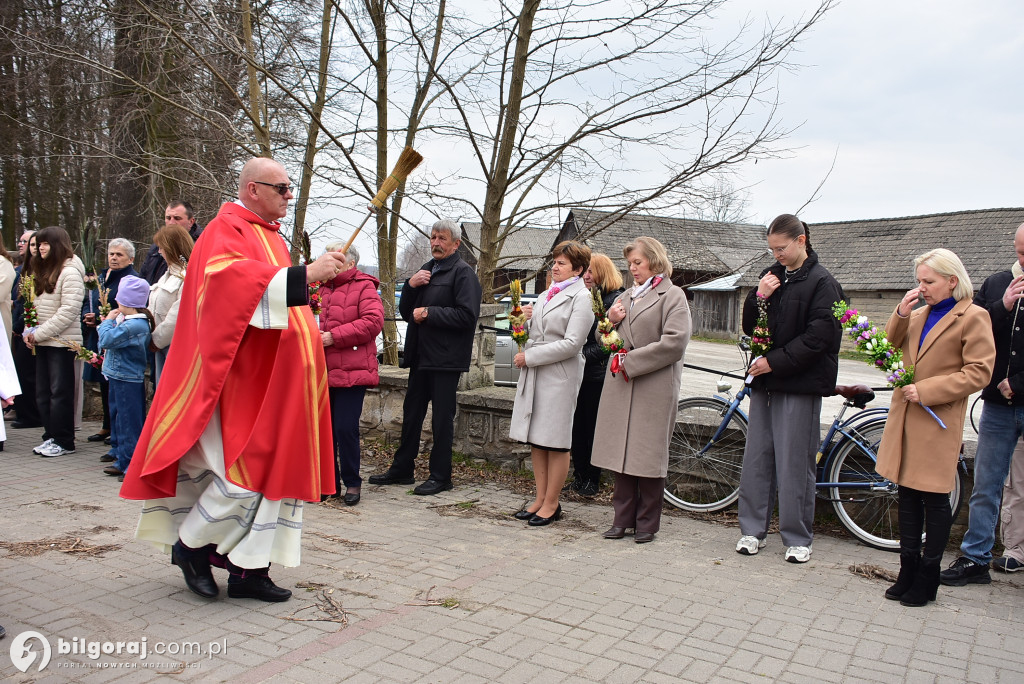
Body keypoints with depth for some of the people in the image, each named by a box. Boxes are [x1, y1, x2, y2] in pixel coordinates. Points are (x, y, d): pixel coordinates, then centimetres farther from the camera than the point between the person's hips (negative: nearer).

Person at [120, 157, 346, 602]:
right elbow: (226, 275, -30)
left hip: (273, 380, 9)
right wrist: (304, 274, -35)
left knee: (272, 467, 7)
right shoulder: (226, 230, -9)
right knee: (244, 472, -9)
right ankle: (190, 545, 15)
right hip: (242, 378, -9)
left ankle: (248, 569, 15)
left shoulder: (270, 237, 19)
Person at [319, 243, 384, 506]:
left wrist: (334, 337, -16)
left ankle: (352, 483, 9)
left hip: (351, 373, -7)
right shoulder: (323, 289, 19)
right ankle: (330, 483, 20)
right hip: (323, 373, 7)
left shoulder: (364, 288, -2)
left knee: (346, 429, -7)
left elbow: (373, 322, -15)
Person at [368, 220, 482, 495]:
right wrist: (410, 285, -2)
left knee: (442, 418, 0)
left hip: (445, 359, -8)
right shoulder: (426, 270, 18)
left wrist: (429, 313, -15)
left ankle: (440, 476, 10)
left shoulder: (462, 272, -7)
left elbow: (467, 315, -19)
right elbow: (405, 312, 16)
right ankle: (402, 469, 26)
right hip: (421, 356, 8)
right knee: (411, 414, 15)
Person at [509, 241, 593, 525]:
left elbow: (572, 343, -16)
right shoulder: (546, 295, 18)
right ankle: (540, 498, 20)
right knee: (535, 440, 10)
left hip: (560, 376, -8)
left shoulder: (581, 298, -7)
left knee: (555, 442, 0)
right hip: (534, 374, 8)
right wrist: (526, 320, 2)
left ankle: (551, 504, 10)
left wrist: (530, 356, -14)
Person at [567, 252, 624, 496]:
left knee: (593, 428, 2)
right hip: (577, 373, 6)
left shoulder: (615, 300, -7)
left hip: (597, 375, -6)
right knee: (576, 426, 9)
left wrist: (583, 356, -18)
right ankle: (579, 477, 21)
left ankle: (592, 480, 14)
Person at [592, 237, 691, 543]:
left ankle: (647, 523, 13)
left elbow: (675, 343, -14)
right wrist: (610, 322, 2)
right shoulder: (626, 296, 19)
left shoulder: (672, 295, -2)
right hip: (620, 385, 6)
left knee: (648, 455, 1)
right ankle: (623, 519, 17)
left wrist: (631, 361, -12)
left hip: (654, 388, -6)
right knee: (621, 453, 7)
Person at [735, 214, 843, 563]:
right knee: (756, 458, 9)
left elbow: (817, 337, -12)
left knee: (794, 463, 0)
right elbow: (749, 327, 12)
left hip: (799, 383, -6)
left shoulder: (822, 282, -5)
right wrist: (758, 297, -5)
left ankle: (798, 538, 12)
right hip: (765, 380, 6)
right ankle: (753, 529, 19)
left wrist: (774, 361, -14)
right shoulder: (773, 275, 12)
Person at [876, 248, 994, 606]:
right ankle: (909, 569, 23)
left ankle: (928, 577, 15)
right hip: (906, 415, 7)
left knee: (934, 498, 3)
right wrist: (900, 314, -3)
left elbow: (979, 372, -13)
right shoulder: (919, 315, 13)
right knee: (908, 493, 12)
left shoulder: (973, 317, -8)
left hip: (938, 421, -6)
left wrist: (926, 390, -17)